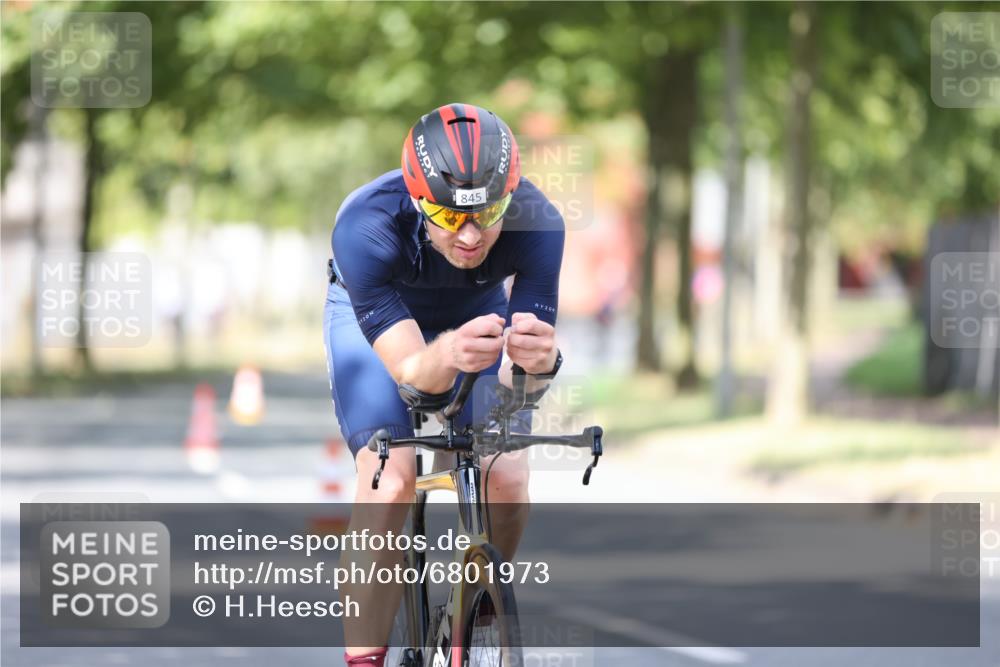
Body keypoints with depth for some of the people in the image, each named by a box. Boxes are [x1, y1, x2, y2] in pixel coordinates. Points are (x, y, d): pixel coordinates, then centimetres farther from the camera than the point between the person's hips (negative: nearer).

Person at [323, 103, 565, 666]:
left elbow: (516, 380, -35)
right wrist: (449, 355, -64)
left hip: (479, 314, 2)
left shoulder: (536, 223, -35)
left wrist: (539, 362, -59)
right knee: (389, 481, -25)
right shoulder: (366, 227, -40)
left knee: (508, 483, -15)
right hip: (375, 316, -2)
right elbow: (411, 372, -41)